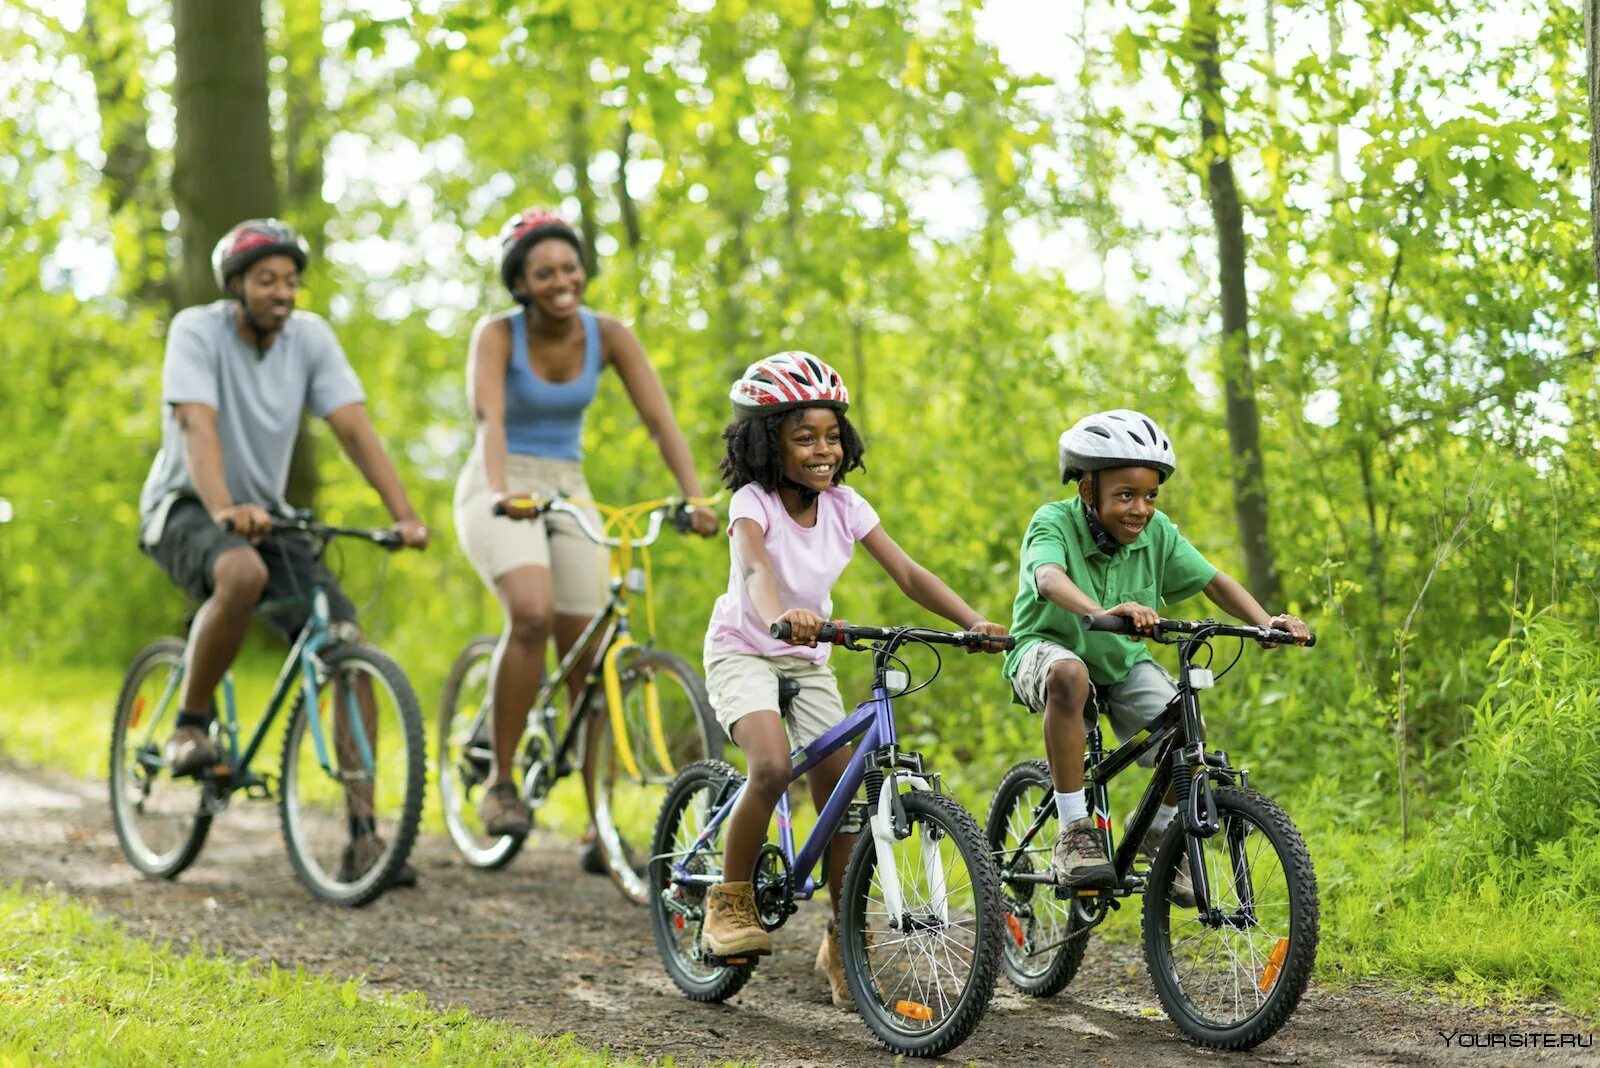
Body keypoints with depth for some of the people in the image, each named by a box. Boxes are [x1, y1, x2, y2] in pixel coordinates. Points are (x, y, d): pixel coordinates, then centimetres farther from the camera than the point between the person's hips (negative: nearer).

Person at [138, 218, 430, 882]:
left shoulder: (311, 336, -4)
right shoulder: (198, 330, -15)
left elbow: (354, 428, -11)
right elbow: (198, 427, -30)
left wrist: (405, 515, -25)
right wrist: (224, 510, -47)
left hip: (266, 512, 5)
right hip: (183, 508, -5)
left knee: (347, 648, -14)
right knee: (242, 573, -40)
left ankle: (362, 839, -10)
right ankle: (191, 725, -16)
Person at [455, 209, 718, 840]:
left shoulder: (607, 337, -5)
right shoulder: (498, 335, -14)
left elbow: (659, 419, -14)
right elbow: (489, 416, -31)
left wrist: (694, 497, -29)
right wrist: (502, 491, -50)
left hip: (568, 492, 4)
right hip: (501, 493, -4)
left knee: (591, 662, 0)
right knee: (533, 613, -31)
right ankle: (500, 783, -17)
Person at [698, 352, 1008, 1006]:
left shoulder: (844, 506, -8)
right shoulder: (754, 503, -21)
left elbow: (908, 575, -13)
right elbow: (755, 568, -42)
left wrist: (973, 621, -30)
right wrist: (780, 616, -65)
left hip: (807, 661, 5)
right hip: (743, 652, -5)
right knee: (772, 768, -31)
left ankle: (843, 945, 14)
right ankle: (730, 902, -12)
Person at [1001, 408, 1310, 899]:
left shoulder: (1157, 533, -10)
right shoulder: (1054, 523, -23)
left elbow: (1213, 581, -10)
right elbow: (1049, 577, -44)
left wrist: (1264, 621, -30)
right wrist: (1102, 612, -65)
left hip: (1121, 661, 5)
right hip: (1048, 648, -4)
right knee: (1068, 674, -40)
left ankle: (1160, 830, 14)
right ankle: (1074, 831, -32)